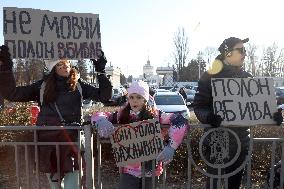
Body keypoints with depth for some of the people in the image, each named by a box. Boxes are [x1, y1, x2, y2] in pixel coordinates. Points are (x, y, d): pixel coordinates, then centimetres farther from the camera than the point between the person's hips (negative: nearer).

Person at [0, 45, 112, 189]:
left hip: (71, 138, -1)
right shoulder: (43, 86, 6)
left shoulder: (78, 85, 6)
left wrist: (101, 72, -3)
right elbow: (12, 93, 3)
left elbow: (104, 96, 3)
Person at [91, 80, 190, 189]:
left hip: (150, 169, -1)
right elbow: (97, 116, 2)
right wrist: (101, 121, -22)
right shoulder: (122, 116, -3)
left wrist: (171, 147, -30)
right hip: (129, 170, 1)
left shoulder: (155, 115, -10)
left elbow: (180, 120, -20)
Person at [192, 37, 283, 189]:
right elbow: (198, 105, -11)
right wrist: (209, 117, -31)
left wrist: (272, 115, -6)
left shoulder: (247, 77, 8)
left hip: (240, 140, 5)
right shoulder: (210, 76, -7)